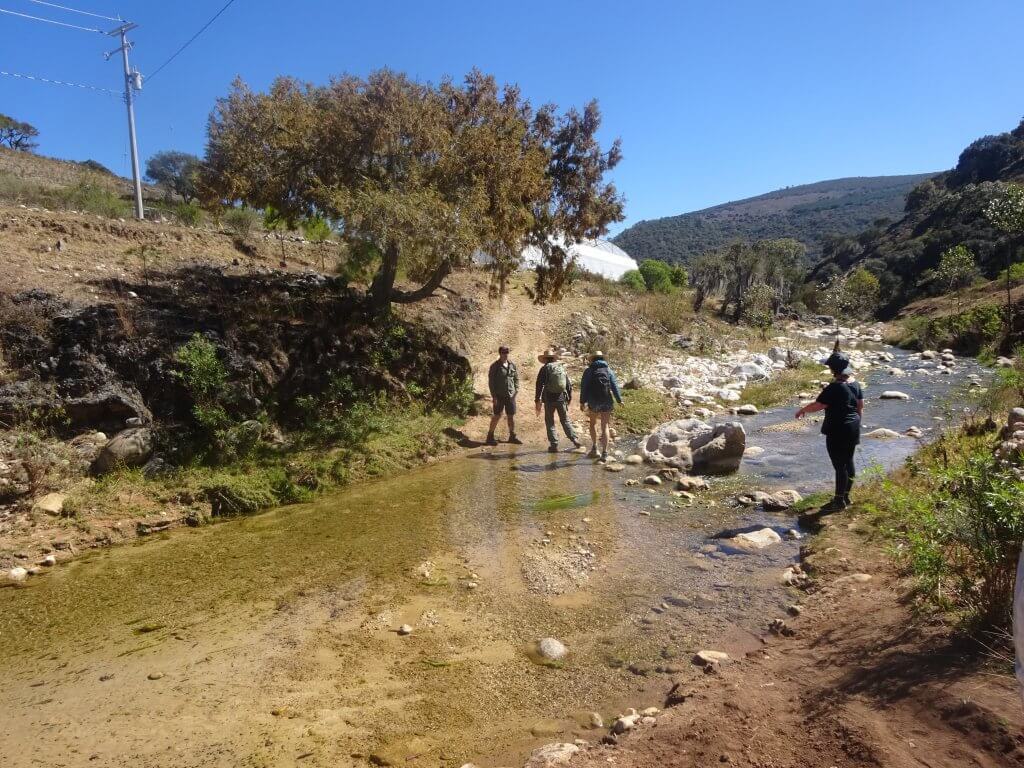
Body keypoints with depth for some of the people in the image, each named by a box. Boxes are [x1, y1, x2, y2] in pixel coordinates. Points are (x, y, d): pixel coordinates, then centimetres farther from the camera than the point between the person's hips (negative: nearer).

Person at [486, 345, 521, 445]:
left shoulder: (512, 365, 7)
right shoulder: (495, 366, -6)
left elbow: (516, 379, 15)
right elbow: (491, 382, -6)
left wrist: (516, 391, 4)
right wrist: (494, 396, -11)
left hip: (510, 395, 4)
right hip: (499, 396, -4)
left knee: (511, 416, 10)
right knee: (496, 416, -1)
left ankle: (512, 436, 21)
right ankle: (490, 436, 11)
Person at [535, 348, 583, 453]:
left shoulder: (545, 369, -4)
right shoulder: (562, 367, 8)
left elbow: (539, 385, -9)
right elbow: (569, 384, 10)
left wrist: (538, 401, -7)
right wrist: (569, 398, 18)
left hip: (549, 399, -3)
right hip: (562, 398, 4)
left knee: (550, 422, 7)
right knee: (565, 420, 16)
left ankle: (554, 445, 4)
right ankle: (575, 440, 11)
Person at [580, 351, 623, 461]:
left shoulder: (588, 371, 3)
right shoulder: (609, 371, 7)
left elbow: (583, 387, -2)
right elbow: (614, 386, 3)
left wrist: (582, 402, 0)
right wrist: (619, 400, 9)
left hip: (593, 402, -1)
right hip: (607, 402, 1)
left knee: (593, 423, 21)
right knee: (604, 426, 3)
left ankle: (594, 447, 14)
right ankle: (604, 453, -4)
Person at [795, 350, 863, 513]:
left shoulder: (834, 388, -22)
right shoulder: (855, 384, 6)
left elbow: (817, 406, -19)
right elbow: (861, 406, 14)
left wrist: (802, 410, -2)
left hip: (837, 432, -9)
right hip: (853, 429, 9)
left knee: (840, 466, -1)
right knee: (848, 462, 17)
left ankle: (839, 501, 9)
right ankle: (845, 496, 29)